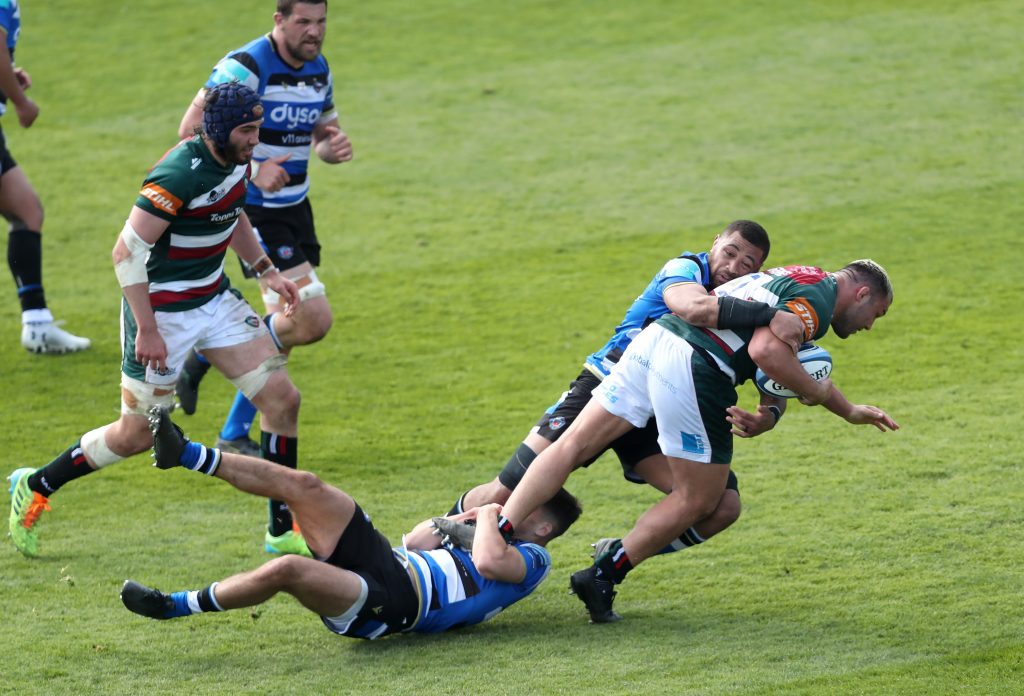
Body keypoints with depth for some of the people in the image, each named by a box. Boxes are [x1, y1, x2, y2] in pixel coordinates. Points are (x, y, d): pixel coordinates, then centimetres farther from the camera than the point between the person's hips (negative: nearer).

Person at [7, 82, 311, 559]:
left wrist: (266, 271, 14)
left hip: (215, 299, 8)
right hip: (162, 311, -8)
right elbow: (126, 252, -25)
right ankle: (35, 488, 24)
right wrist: (146, 329, -25)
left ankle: (284, 530, 9)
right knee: (137, 434, 2)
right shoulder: (179, 175, -28)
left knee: (282, 398, -1)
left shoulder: (237, 160, -1)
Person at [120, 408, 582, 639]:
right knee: (303, 485, -7)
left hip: (394, 602, -9)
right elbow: (414, 541, 35)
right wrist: (460, 521, 21)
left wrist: (488, 519, -3)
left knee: (288, 569, -32)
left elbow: (490, 563, -22)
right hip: (385, 560, 9)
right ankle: (184, 455, -7)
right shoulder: (496, 543, 30)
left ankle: (175, 606, -16)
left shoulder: (532, 558, 2)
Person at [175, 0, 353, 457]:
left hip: (294, 209, 8)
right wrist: (251, 170, -28)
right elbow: (191, 129, -21)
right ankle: (207, 357, 2)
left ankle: (235, 434, 20)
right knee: (313, 321, -16)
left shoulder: (318, 71, 7)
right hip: (253, 212, -8)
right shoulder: (245, 68, -19)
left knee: (284, 326, 9)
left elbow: (323, 134, 20)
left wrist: (334, 148, -5)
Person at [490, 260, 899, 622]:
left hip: (655, 339, 9)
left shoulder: (794, 277, 28)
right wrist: (816, 391, -5)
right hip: (693, 370, -9)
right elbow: (765, 349, -20)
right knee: (697, 499, 6)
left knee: (572, 446, 6)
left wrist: (848, 411, 41)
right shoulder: (818, 297, -3)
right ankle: (602, 577, 5)